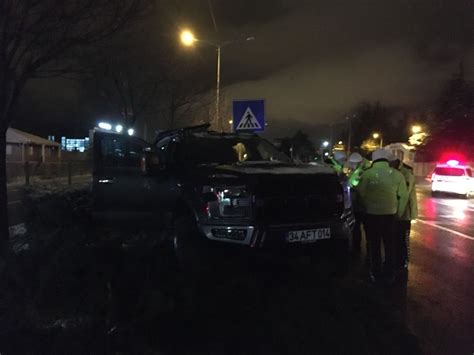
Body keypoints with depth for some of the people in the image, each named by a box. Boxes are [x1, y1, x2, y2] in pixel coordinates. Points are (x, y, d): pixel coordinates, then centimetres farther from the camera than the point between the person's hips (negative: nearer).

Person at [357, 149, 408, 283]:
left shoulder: (367, 174, -9)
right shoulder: (397, 174, 0)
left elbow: (361, 194, -6)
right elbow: (404, 196, 1)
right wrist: (399, 212, 12)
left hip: (372, 214, -2)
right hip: (390, 214, 3)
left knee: (374, 245, 9)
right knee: (389, 245, 15)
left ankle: (375, 274, 15)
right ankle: (390, 274, 23)